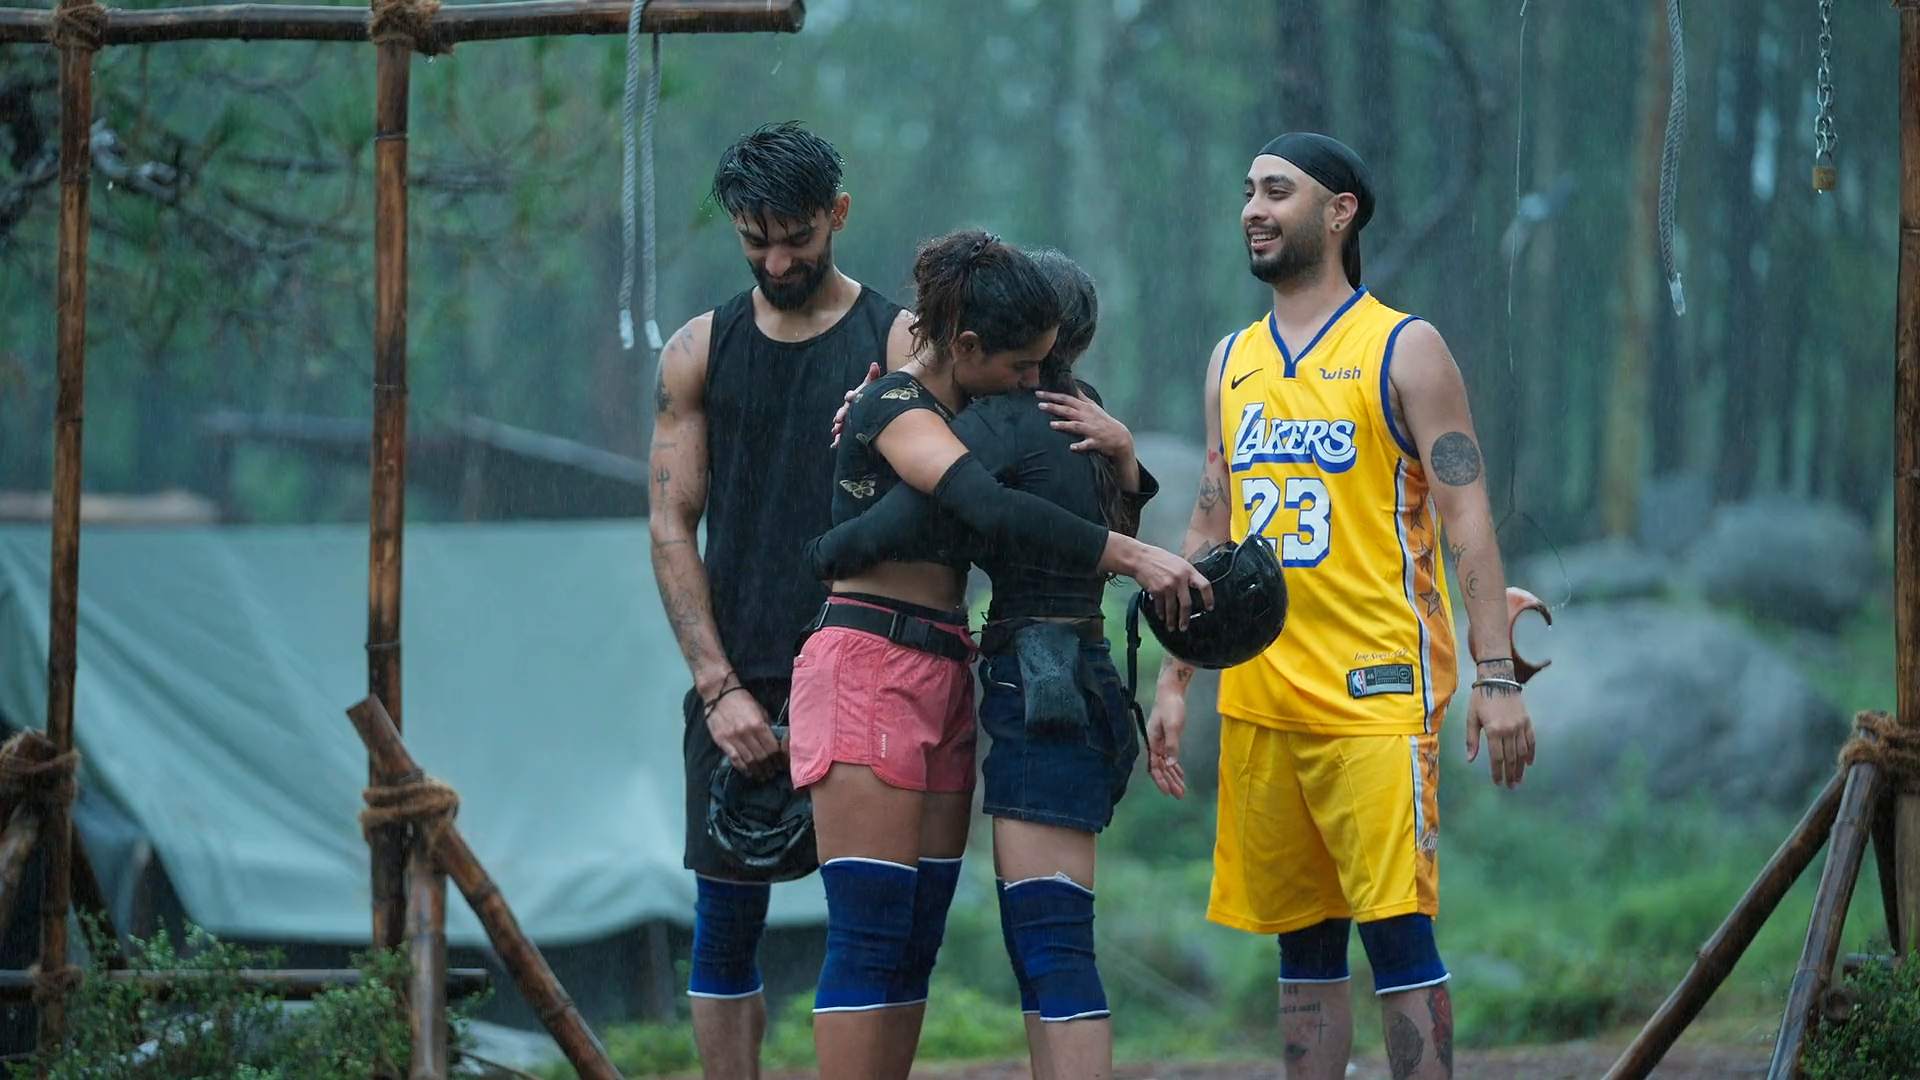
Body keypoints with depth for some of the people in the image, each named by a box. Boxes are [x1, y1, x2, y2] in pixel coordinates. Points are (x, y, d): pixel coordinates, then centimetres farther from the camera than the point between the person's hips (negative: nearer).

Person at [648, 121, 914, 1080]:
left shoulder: (897, 344, 2)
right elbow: (672, 529, 6)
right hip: (737, 679, 2)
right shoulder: (701, 350, 9)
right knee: (726, 921, 2)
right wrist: (720, 687, -3)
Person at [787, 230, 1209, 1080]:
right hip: (870, 667, -9)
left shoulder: (965, 418, 16)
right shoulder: (893, 410, -10)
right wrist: (1134, 558, -28)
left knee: (917, 939, 5)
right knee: (870, 936, -13)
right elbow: (997, 512, -28)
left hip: (942, 678, 9)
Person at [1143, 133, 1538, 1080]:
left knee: (1396, 929, -10)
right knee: (1300, 940, 8)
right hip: (1259, 700, 6)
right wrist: (1174, 683, 14)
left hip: (1376, 692, -6)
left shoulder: (1403, 351, -1)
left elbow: (1468, 523, -6)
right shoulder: (1233, 362, 16)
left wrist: (1496, 678, -14)